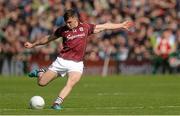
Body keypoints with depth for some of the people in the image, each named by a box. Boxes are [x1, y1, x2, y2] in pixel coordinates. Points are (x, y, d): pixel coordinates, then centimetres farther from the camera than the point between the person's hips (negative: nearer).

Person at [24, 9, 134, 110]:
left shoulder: (85, 27, 2)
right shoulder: (62, 30, 2)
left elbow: (104, 26, 11)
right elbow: (49, 38, 16)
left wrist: (121, 25, 16)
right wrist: (33, 44, 20)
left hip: (76, 63, 0)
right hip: (62, 60, 1)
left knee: (71, 83, -28)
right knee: (41, 83, -1)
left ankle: (57, 103, -28)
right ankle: (40, 73, 33)